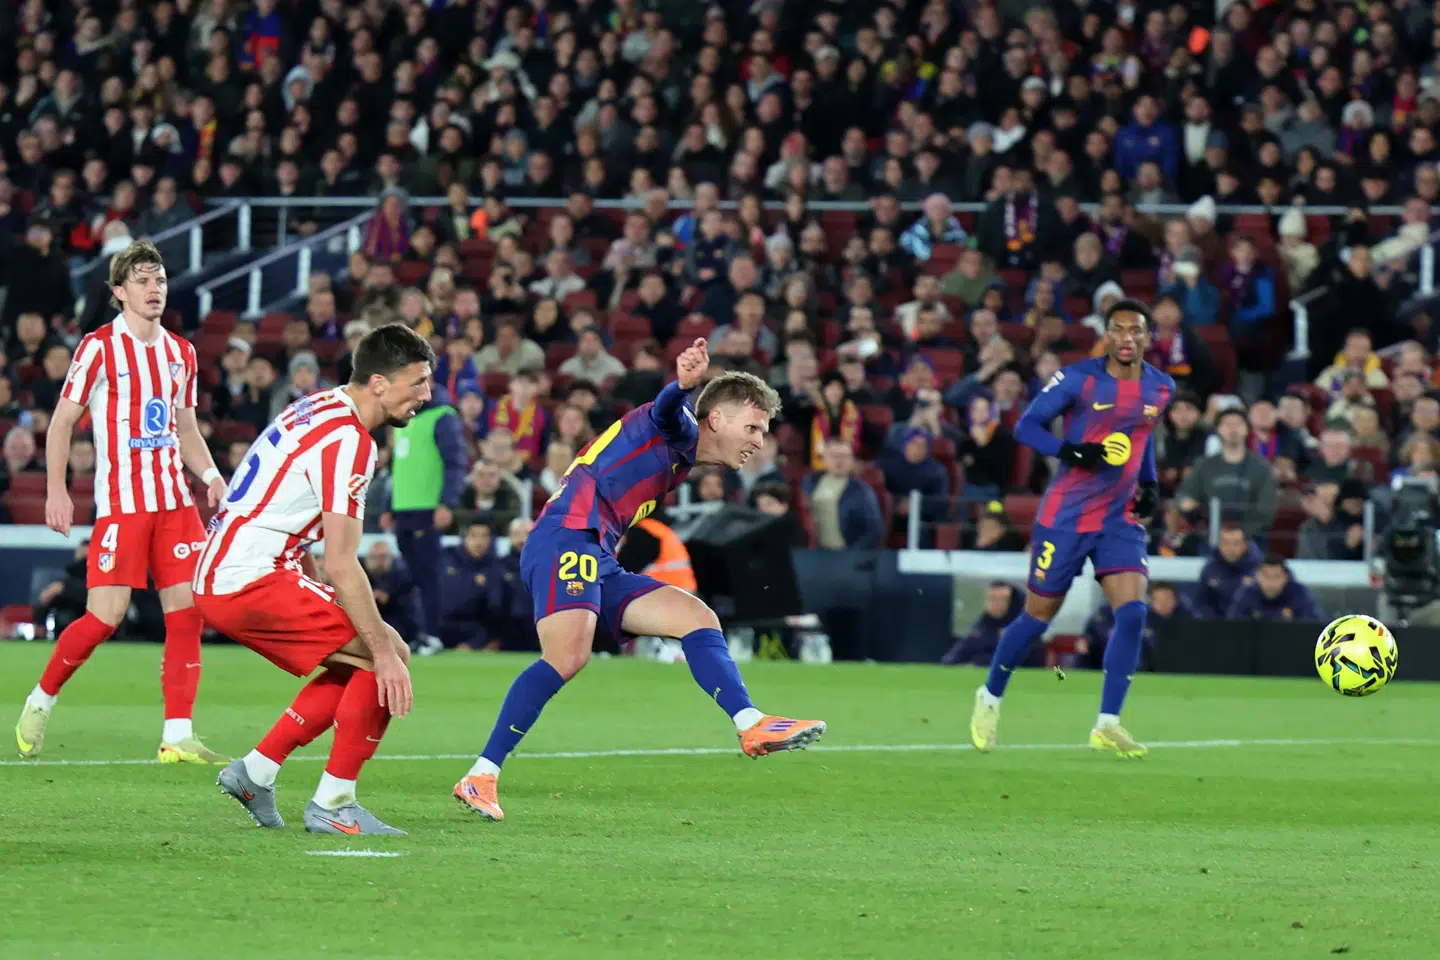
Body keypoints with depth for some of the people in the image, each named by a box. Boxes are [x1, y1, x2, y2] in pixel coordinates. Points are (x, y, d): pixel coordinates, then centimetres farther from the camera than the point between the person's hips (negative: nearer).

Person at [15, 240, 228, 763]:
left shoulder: (180, 353, 13)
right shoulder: (99, 348, -4)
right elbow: (62, 422, -1)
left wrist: (210, 475, 6)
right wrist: (56, 490, -9)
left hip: (174, 500, 6)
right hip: (120, 500, -5)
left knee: (187, 611, -4)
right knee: (105, 617, -10)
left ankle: (177, 737, -3)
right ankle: (40, 701, 13)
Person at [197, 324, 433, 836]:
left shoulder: (318, 408, 15)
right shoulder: (347, 440, -17)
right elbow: (341, 565, -21)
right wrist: (385, 649, -19)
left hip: (216, 577, 10)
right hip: (250, 581, -10)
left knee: (355, 665, 18)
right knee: (384, 659, -11)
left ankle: (255, 772, 18)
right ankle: (332, 804, -6)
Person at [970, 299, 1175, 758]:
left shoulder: (1161, 388, 4)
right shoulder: (1079, 379, -12)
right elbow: (1026, 426, -9)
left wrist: (1150, 483, 8)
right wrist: (1074, 453, -25)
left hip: (1121, 518, 4)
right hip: (1066, 516, -4)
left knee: (1132, 612, -15)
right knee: (1038, 617, 4)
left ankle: (1107, 724, -9)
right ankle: (990, 696, 29)